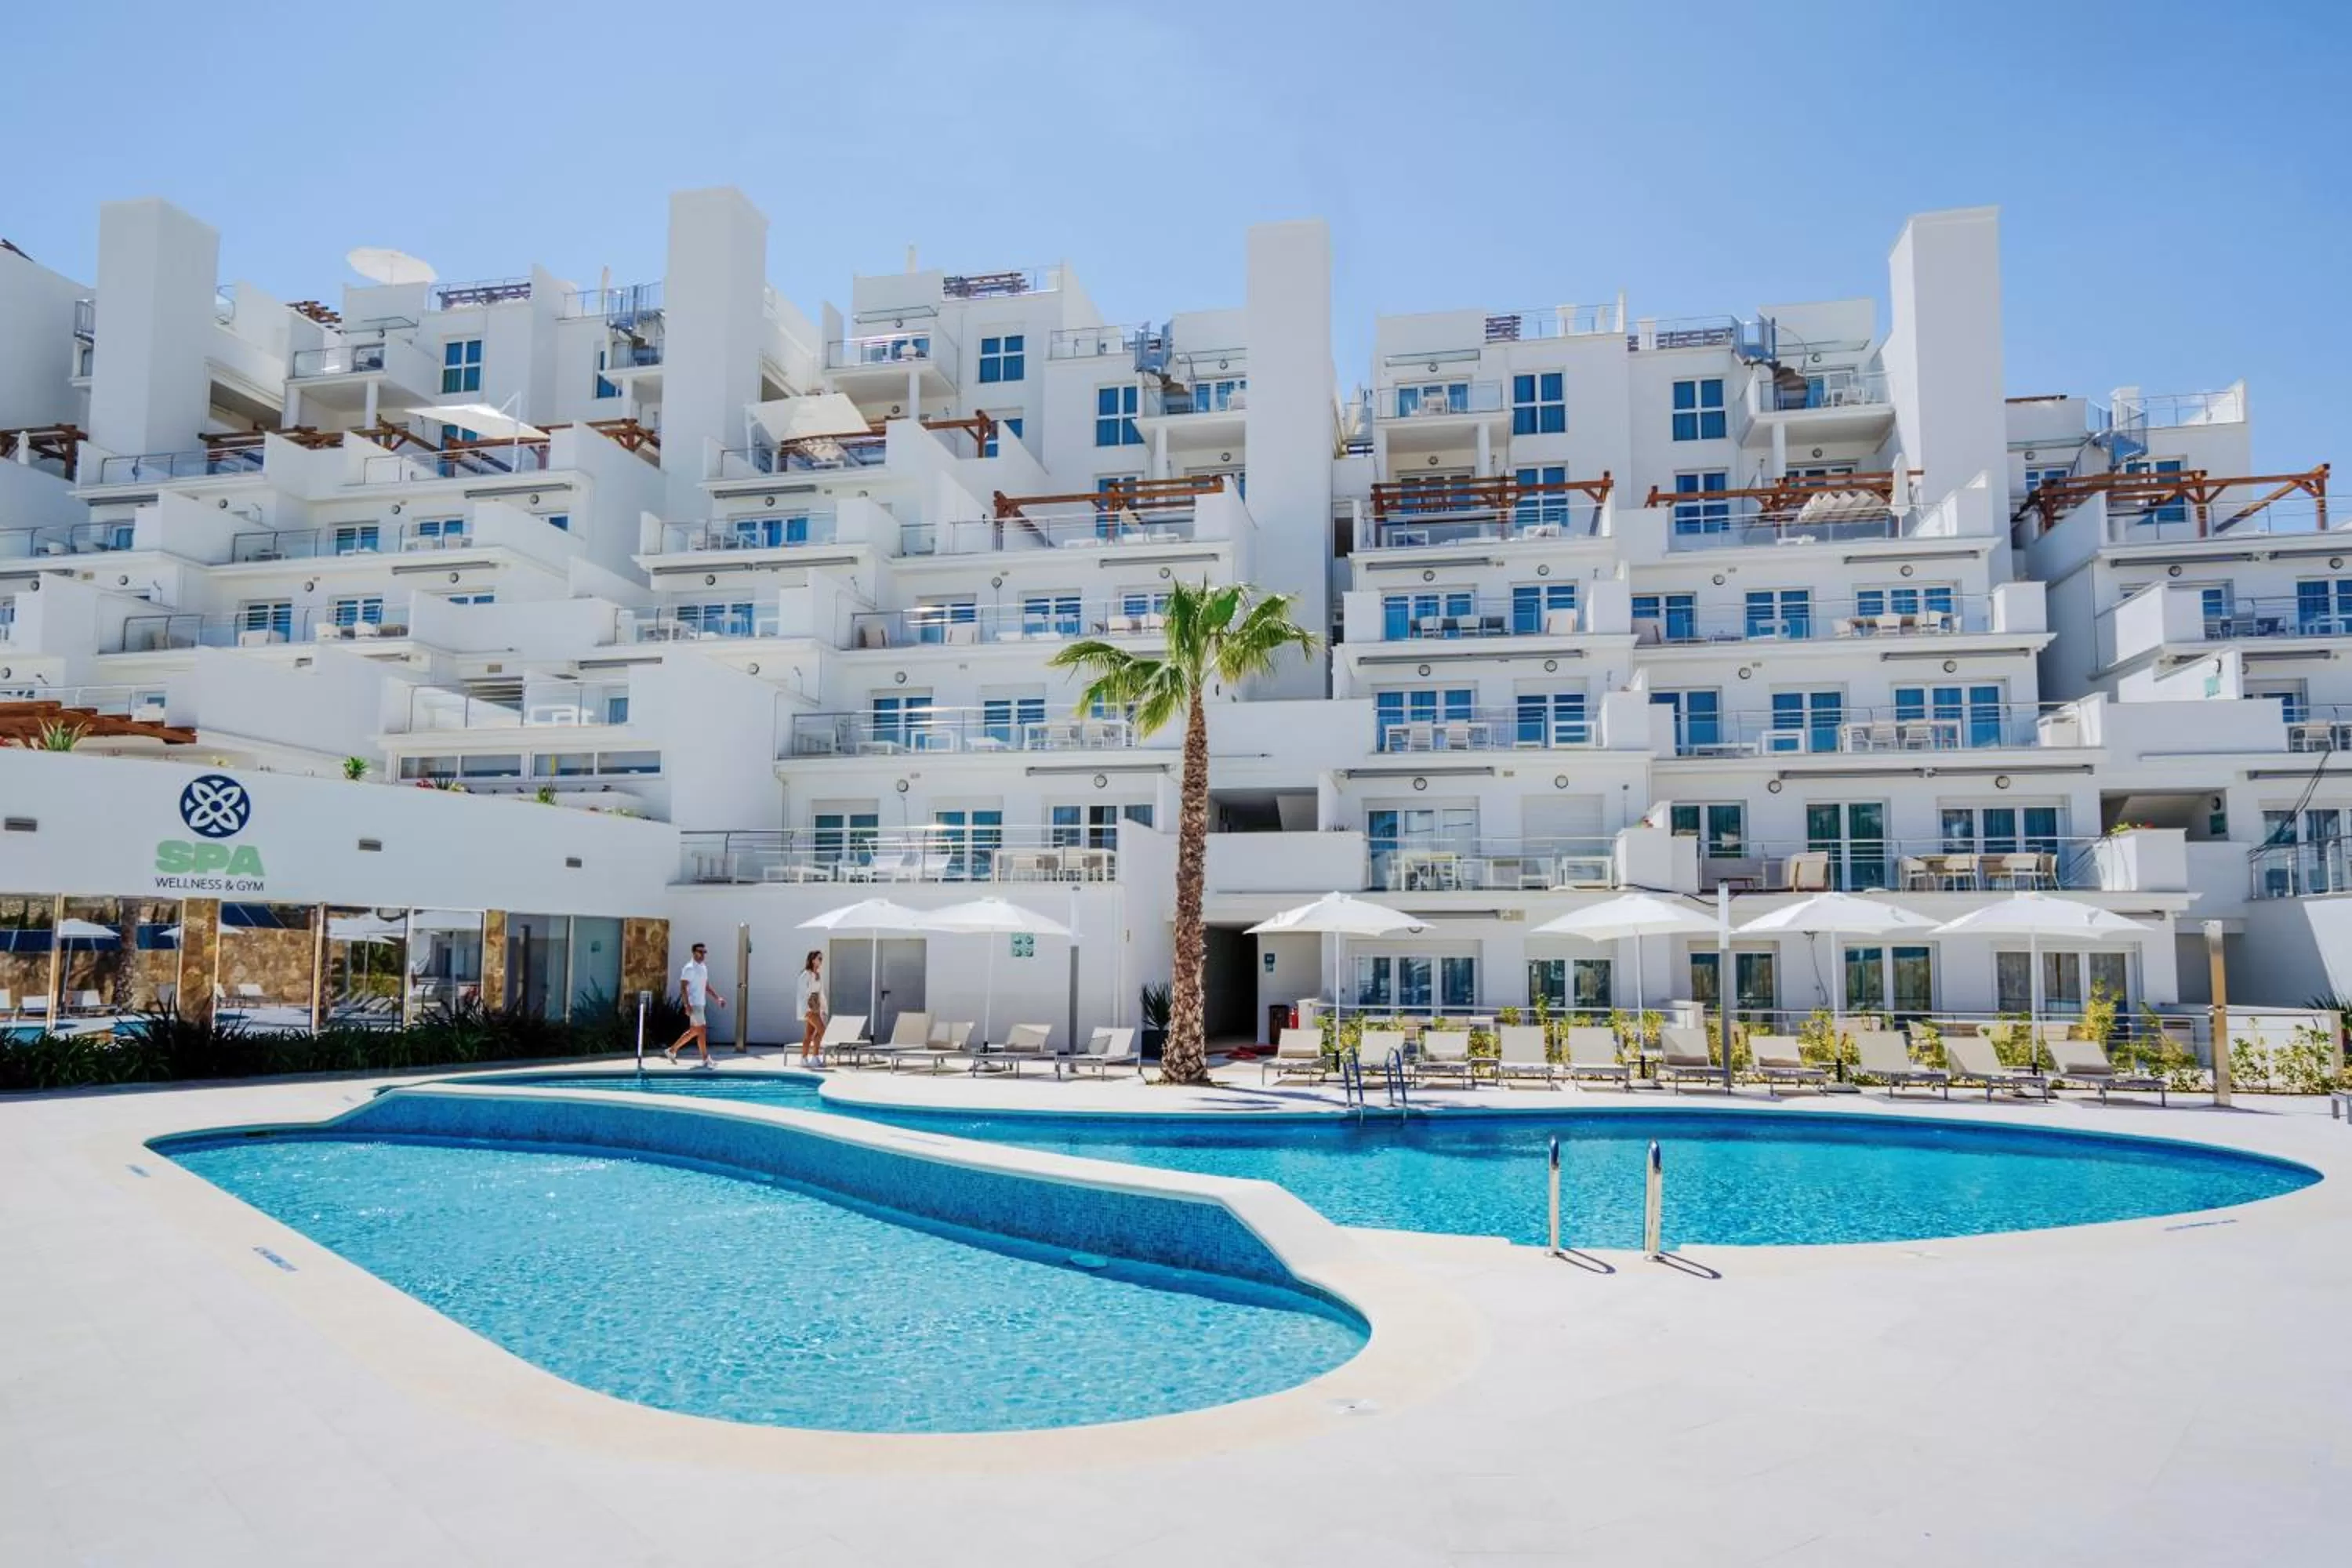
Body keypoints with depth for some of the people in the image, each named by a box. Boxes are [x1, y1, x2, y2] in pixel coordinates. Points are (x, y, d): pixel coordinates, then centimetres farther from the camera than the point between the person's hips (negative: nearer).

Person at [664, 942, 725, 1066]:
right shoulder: (689, 968, -13)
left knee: (694, 1031, 14)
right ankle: (706, 1059, 1)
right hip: (694, 1004, -9)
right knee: (701, 1030, -5)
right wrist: (687, 1005, -24)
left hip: (701, 1004, 9)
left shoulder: (704, 967, 15)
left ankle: (672, 1050, 24)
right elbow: (683, 988, -17)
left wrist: (717, 999, 15)